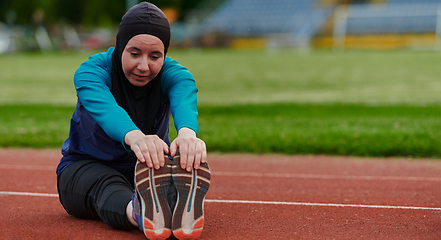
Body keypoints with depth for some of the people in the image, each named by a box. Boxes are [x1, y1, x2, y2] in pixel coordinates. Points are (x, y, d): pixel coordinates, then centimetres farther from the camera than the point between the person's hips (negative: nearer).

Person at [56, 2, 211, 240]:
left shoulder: (175, 75, -12)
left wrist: (187, 133, -65)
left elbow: (184, 104, -38)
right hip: (85, 166, -2)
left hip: (146, 168, 2)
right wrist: (134, 137, -67)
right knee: (106, 185, -39)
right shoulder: (91, 71, -19)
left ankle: (181, 205, -68)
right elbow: (106, 109, -42)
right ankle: (136, 211, -73)